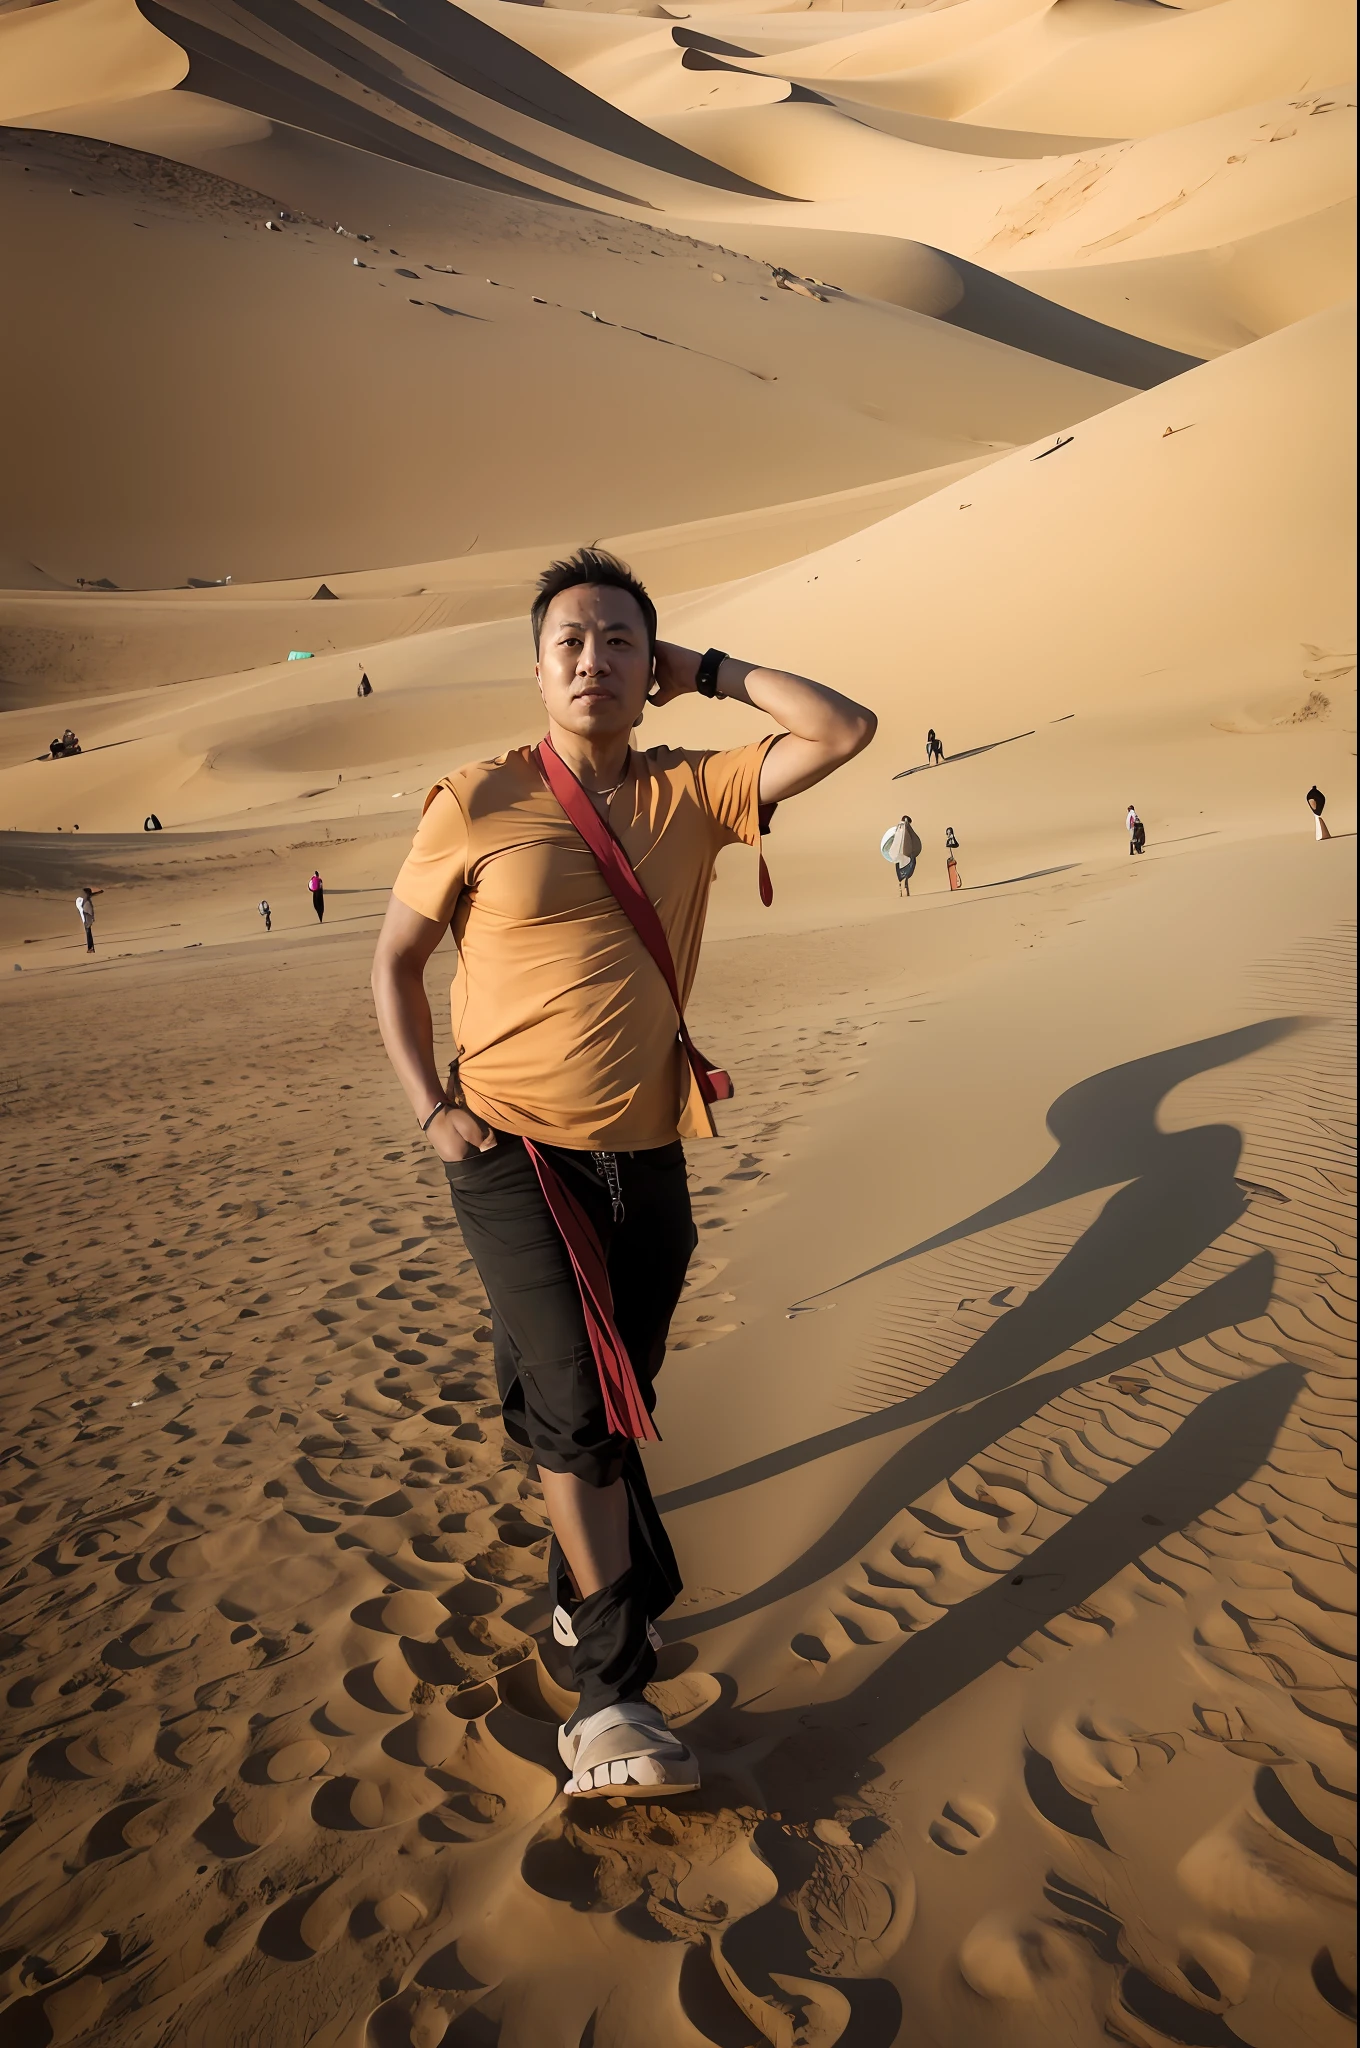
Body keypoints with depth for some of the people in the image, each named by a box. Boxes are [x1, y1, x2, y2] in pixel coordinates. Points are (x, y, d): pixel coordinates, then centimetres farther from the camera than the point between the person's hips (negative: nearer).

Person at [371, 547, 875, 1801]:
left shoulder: (690, 792, 4)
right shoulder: (478, 804, -4)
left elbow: (843, 732, -1)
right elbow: (395, 961, 4)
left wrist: (711, 672, 2)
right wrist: (433, 1108, -7)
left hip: (646, 1154, 4)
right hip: (514, 1152, -3)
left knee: (616, 1398, 16)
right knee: (576, 1397, -12)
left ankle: (586, 1591, 40)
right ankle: (611, 1693, 1)